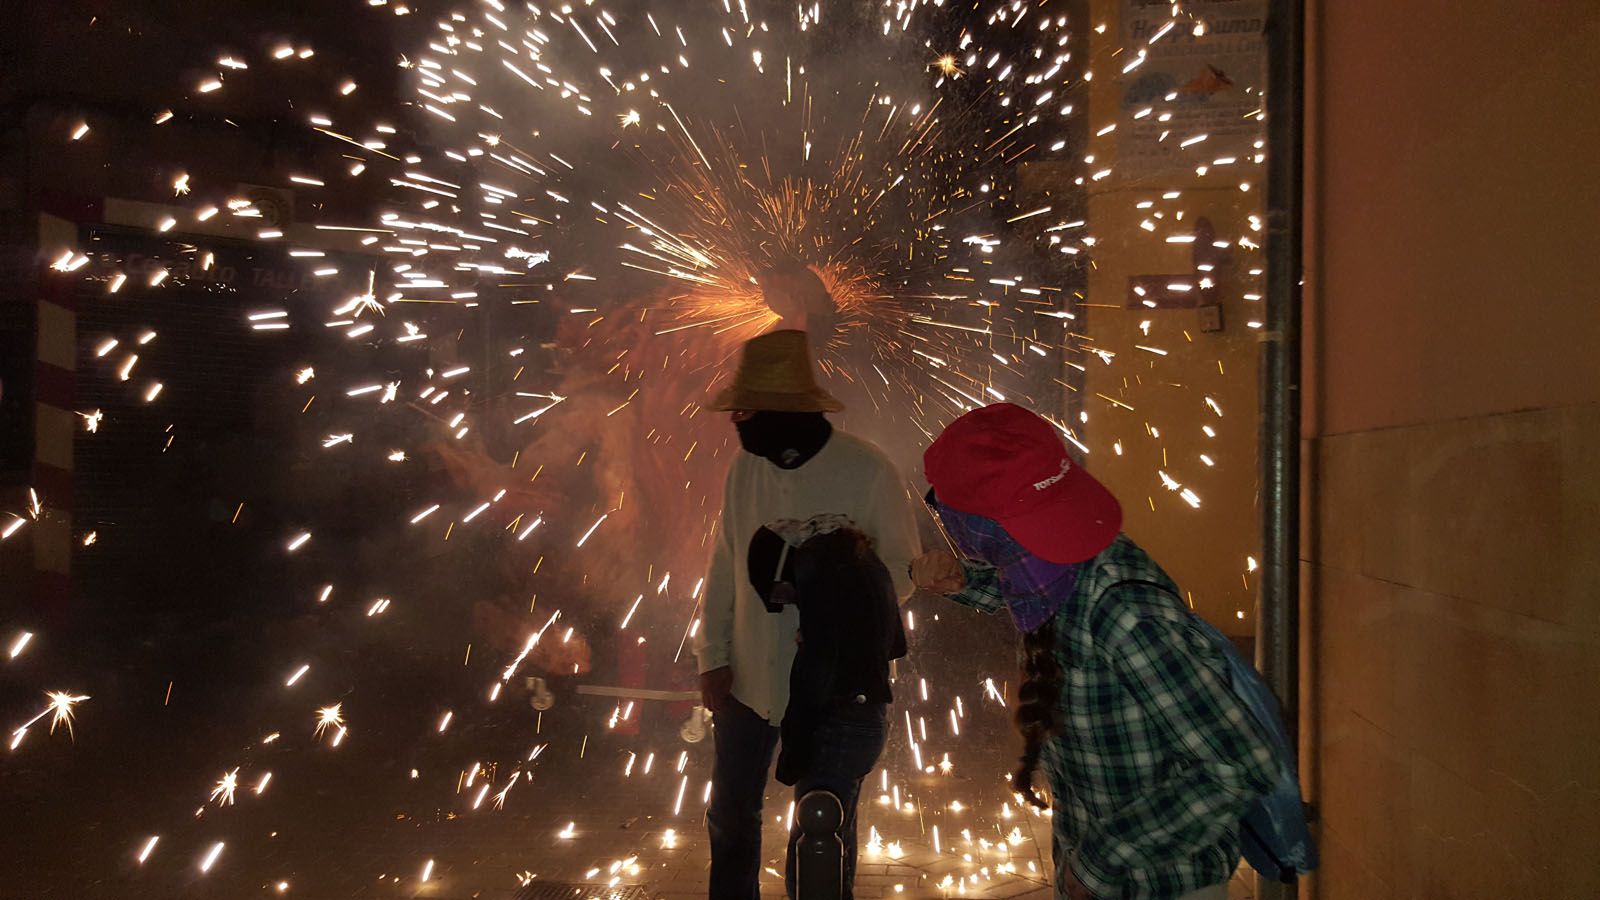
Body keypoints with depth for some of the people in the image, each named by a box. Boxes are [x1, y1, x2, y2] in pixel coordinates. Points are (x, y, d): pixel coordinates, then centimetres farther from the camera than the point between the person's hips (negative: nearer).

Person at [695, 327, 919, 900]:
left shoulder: (868, 470, -16)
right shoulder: (745, 466, -2)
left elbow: (904, 571, -8)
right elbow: (724, 566, 5)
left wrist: (856, 570, -28)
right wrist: (713, 657, 2)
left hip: (836, 694, -5)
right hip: (748, 682, 5)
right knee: (730, 819, 22)